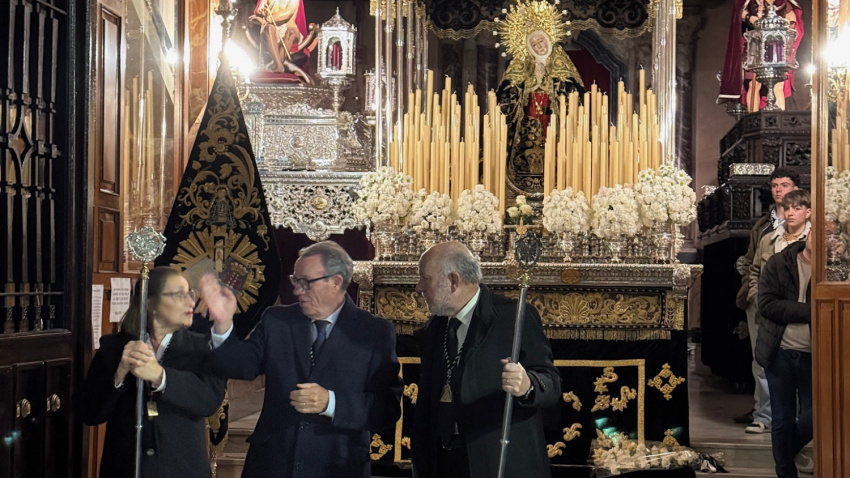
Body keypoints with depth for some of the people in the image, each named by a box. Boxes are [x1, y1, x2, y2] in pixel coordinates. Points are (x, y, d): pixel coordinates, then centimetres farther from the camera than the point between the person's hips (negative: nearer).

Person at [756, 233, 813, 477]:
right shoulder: (778, 264, -1)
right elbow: (766, 304, -10)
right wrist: (809, 311, -17)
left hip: (813, 355, 0)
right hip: (781, 352, 0)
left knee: (812, 418, 5)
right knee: (783, 420, 7)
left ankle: (787, 453, 34)